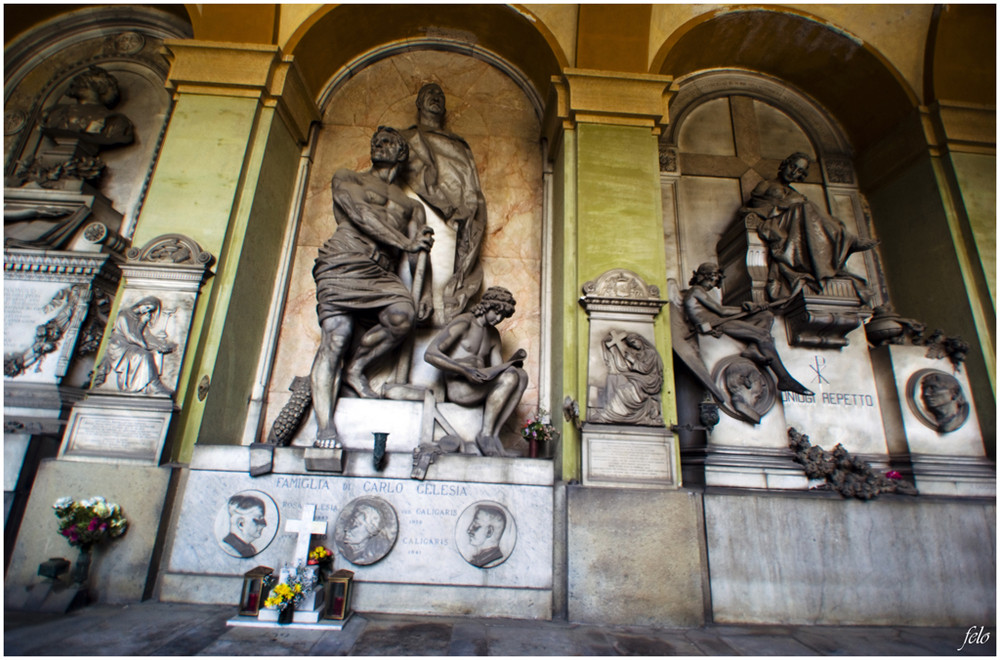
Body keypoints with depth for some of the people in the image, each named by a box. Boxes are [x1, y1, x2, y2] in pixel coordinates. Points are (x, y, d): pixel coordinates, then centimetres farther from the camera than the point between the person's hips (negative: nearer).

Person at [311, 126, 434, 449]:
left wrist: (423, 289, -2)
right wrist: (404, 242, -7)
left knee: (403, 314, -29)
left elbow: (418, 251, 14)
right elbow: (361, 216, 0)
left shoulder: (412, 205, 28)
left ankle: (356, 369, -6)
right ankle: (325, 427, -21)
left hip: (381, 273, 3)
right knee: (336, 336, -19)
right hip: (343, 264, -3)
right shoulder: (346, 179, 20)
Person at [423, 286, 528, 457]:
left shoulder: (494, 334, 21)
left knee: (521, 375, -17)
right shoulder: (464, 322, -4)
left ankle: (493, 435, -25)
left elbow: (497, 369, 13)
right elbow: (430, 354, -13)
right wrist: (465, 370, -25)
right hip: (458, 387, -7)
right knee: (510, 377, -25)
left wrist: (514, 359, -10)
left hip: (478, 389, 7)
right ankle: (485, 435, -22)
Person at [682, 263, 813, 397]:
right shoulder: (696, 290, -1)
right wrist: (745, 310, 4)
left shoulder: (701, 291, 30)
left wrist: (746, 307, 4)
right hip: (715, 326, -11)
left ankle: (753, 349, -25)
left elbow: (720, 309, 20)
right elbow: (720, 310, -7)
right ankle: (785, 380, -17)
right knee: (762, 335, -20)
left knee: (767, 316, 2)